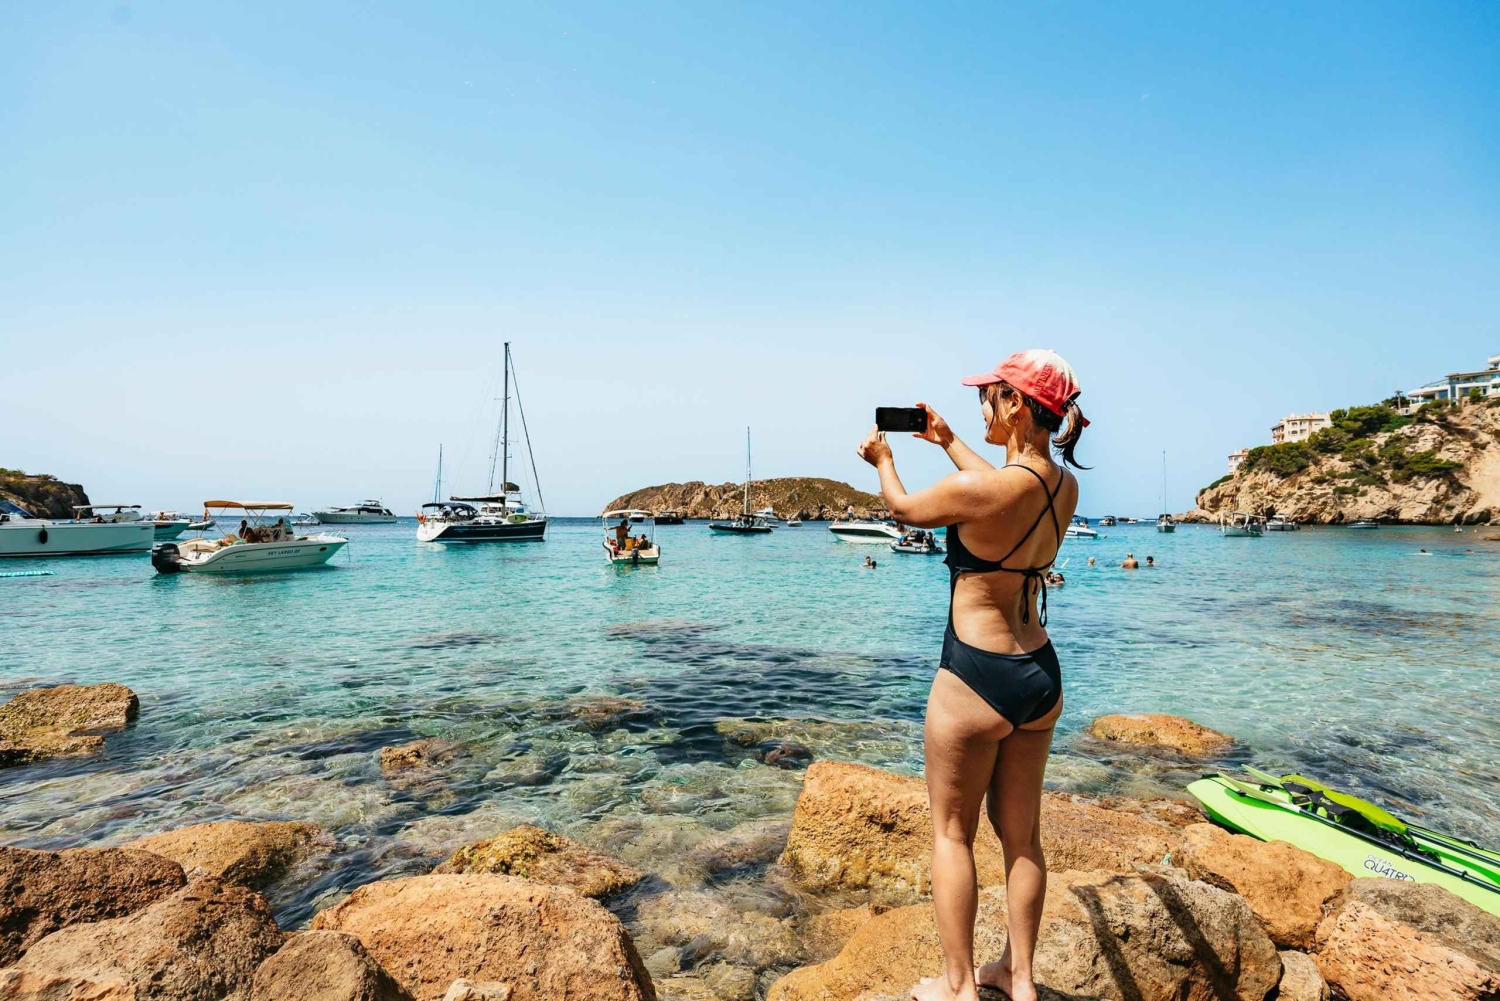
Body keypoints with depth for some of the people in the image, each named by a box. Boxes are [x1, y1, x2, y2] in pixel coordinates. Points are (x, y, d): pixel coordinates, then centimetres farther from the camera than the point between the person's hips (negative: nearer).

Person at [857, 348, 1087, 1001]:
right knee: (1021, 835, 20)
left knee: (951, 832, 12)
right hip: (1041, 678, 8)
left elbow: (905, 508, -3)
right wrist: (948, 442, 33)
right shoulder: (1065, 487, -1)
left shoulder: (977, 491, -23)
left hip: (975, 682, -7)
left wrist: (883, 460, 18)